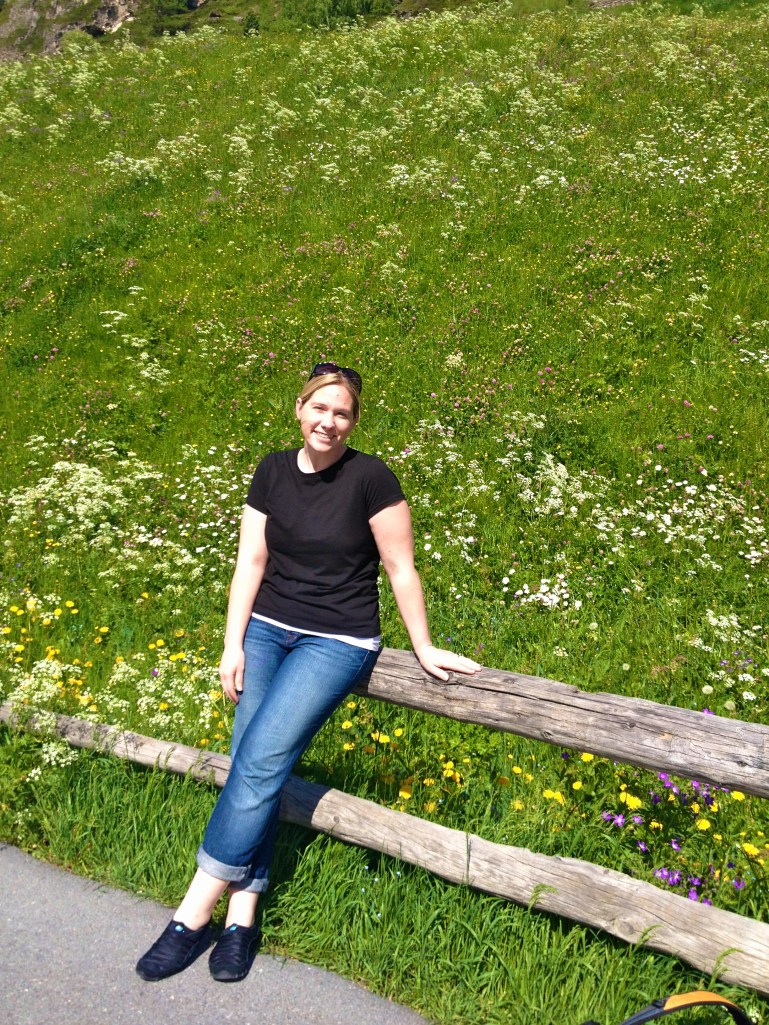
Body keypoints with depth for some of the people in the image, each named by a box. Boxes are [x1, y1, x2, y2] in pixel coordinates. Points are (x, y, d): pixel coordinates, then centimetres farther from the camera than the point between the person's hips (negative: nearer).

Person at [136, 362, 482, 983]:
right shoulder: (273, 472, 5)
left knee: (262, 758, -15)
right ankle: (243, 917, 1)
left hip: (338, 641, -4)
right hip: (266, 628, 5)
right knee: (250, 762, -8)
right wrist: (233, 644, 0)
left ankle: (196, 910, -4)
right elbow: (251, 561, 5)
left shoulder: (370, 477, -10)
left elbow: (401, 569, -5)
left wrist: (423, 647, -1)